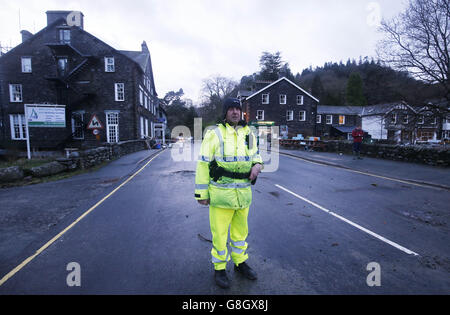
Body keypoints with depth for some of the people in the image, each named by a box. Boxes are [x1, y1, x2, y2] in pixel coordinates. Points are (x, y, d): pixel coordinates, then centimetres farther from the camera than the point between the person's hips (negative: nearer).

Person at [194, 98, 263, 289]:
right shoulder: (214, 133, -8)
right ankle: (219, 268, 30)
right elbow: (203, 164, -7)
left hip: (243, 194, 5)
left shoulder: (248, 133, 9)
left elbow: (256, 155, 22)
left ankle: (240, 262, 41)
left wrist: (257, 165, -2)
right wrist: (202, 193, -8)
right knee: (219, 233, 7)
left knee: (240, 230, 20)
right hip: (221, 193, -5)